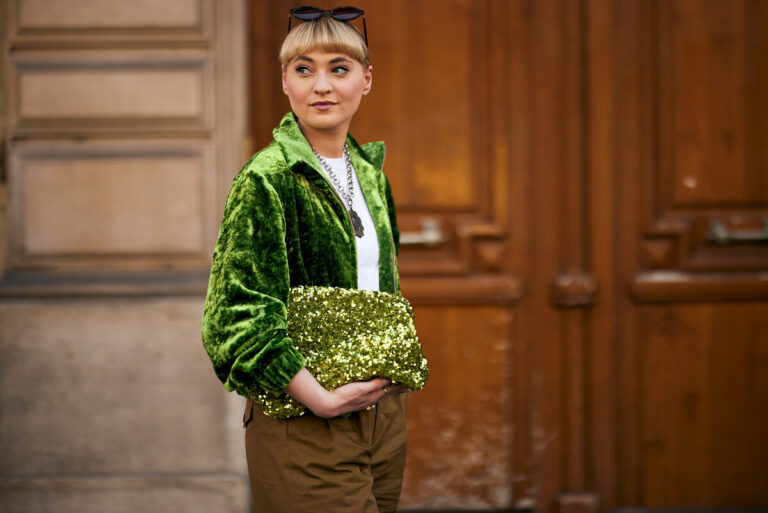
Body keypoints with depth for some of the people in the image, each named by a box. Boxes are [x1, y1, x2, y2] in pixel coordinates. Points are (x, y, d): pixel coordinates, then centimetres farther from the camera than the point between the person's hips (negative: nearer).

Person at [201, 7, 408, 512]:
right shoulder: (266, 180, -11)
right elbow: (238, 313, -16)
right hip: (303, 425, -7)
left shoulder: (371, 173, 11)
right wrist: (321, 398, -20)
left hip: (383, 409, 7)